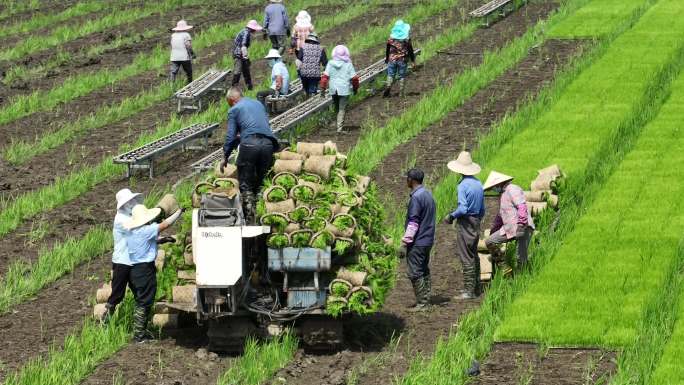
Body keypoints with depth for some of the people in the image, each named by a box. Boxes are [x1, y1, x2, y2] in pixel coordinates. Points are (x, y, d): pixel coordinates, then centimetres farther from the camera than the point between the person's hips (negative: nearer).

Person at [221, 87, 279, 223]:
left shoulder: (234, 110, 9)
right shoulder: (258, 104, 25)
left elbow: (231, 136, 5)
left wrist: (225, 157, 15)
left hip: (249, 144, -5)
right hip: (268, 144, 5)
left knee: (245, 185, 1)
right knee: (258, 183, 16)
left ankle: (249, 218, -10)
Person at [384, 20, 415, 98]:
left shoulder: (391, 38, -2)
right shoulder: (406, 39, -8)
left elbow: (387, 49, 7)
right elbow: (410, 50, -2)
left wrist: (386, 58, 21)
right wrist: (413, 59, 11)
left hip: (392, 59, 1)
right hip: (403, 60, -1)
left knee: (390, 75, 7)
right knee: (401, 76, 8)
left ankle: (388, 86, -18)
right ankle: (401, 92, 7)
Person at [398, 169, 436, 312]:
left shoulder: (416, 197, -18)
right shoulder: (428, 194, 11)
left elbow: (413, 223, -21)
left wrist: (404, 243, -18)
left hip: (417, 242, -10)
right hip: (428, 240, 10)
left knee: (415, 273, -6)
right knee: (424, 271, 15)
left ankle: (421, 303, -6)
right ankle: (426, 300, 18)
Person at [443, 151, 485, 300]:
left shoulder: (463, 185, -17)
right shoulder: (478, 184, 8)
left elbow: (462, 209, -23)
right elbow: (483, 209, 14)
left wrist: (451, 216, -9)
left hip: (465, 223, -8)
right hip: (476, 222, 8)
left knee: (466, 258, -5)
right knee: (474, 256, 16)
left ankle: (469, 290, -6)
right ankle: (476, 288, 22)